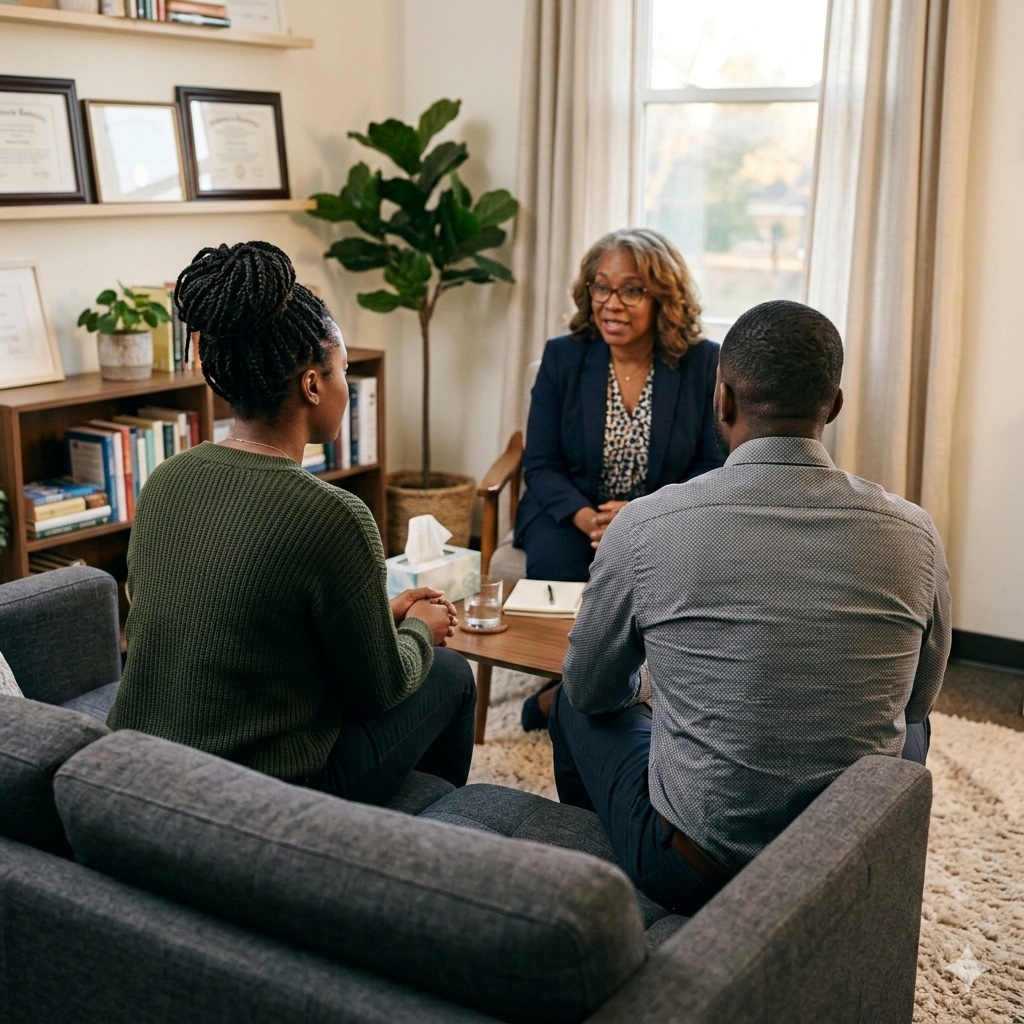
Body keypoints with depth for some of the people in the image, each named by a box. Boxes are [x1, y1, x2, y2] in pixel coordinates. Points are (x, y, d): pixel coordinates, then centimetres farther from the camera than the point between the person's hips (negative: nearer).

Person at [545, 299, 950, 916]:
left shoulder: (645, 526, -17)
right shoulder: (913, 536, -10)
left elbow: (591, 691, 1)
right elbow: (918, 703, 7)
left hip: (692, 875, -2)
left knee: (575, 707, 26)